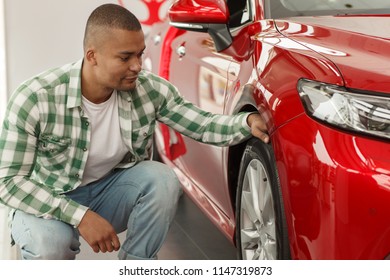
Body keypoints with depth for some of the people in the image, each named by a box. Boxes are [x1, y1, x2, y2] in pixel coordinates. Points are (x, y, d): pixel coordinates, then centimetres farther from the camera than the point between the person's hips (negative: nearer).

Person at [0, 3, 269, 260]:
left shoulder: (151, 89, -15)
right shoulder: (35, 100, -26)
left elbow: (201, 124, -5)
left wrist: (247, 122, -27)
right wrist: (79, 215, -34)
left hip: (110, 192, 4)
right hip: (50, 203, -3)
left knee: (162, 179, -25)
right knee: (48, 245, -36)